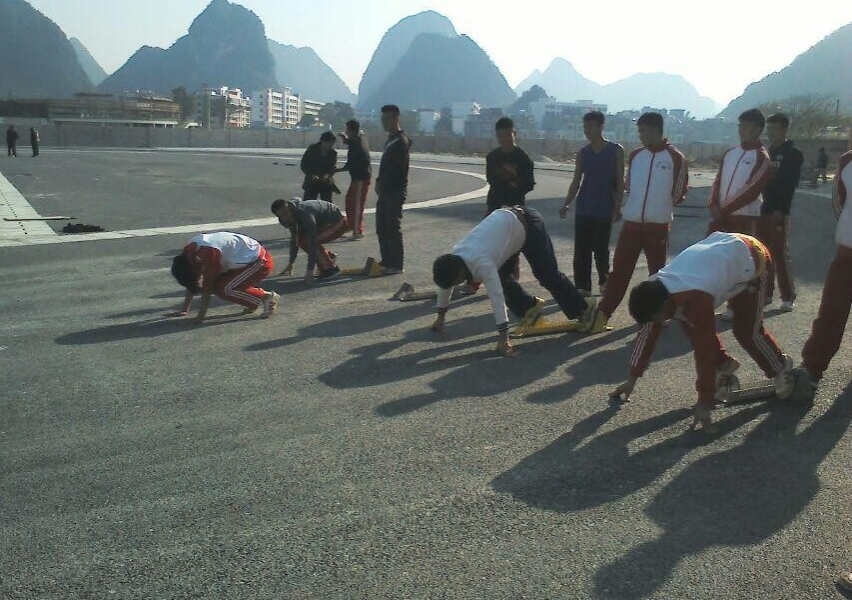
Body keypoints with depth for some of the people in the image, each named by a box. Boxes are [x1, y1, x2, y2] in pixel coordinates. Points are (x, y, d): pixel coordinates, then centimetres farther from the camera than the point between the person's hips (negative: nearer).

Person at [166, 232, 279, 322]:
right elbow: (191, 281, 9)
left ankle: (267, 297, -7)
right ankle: (256, 302, 12)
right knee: (217, 284, 1)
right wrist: (184, 311, 9)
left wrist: (201, 315, -16)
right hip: (249, 259, 10)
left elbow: (207, 286, -23)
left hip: (260, 262, -10)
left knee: (224, 289, -18)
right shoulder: (189, 252, 1)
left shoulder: (208, 252, -27)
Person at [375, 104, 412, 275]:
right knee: (382, 227, 12)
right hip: (386, 191, 10)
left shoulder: (401, 141, -13)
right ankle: (386, 262, 20)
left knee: (393, 228, -7)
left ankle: (396, 265, -2)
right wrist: (380, 183, 7)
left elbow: (397, 169, -20)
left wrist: (382, 185, -13)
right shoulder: (391, 139, 18)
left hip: (395, 191, -10)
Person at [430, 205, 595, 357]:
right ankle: (529, 307, 20)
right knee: (500, 276, 3)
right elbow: (444, 285, 5)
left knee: (548, 275, -3)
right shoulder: (451, 260, -13)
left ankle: (582, 308, 14)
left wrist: (503, 338, -45)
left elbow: (497, 297, -44)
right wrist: (440, 317, 14)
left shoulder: (481, 263, -38)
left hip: (526, 224, -8)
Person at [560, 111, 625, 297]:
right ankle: (583, 287, 7)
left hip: (604, 209, -3)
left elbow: (620, 181, -2)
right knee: (581, 250, 0)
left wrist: (618, 206, -9)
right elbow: (576, 181, 10)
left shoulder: (615, 151, -1)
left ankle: (604, 281, 26)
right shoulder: (582, 153, 7)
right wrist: (566, 205, -1)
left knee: (600, 249, 2)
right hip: (584, 209, 3)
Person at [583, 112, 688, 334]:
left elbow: (680, 192, 3)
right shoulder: (635, 155, 8)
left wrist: (662, 204, 9)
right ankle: (602, 314, -2)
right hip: (632, 222, 3)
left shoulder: (675, 158, -3)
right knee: (620, 269, -2)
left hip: (658, 224, -3)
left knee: (657, 271, 9)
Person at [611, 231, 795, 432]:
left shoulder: (694, 299, -41)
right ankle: (724, 365, 16)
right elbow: (647, 334, -8)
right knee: (690, 323, -3)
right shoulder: (654, 289, -19)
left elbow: (704, 351, -37)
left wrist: (704, 403, -30)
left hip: (750, 260, -7)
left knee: (747, 330, -8)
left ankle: (781, 368, 20)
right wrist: (632, 379, -3)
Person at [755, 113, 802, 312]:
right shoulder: (765, 153, 17)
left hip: (778, 211, -6)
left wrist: (781, 209, -19)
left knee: (780, 254, -5)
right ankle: (766, 292, 15)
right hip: (760, 210, 6)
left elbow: (790, 185, -11)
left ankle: (788, 297, 0)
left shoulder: (793, 154, -2)